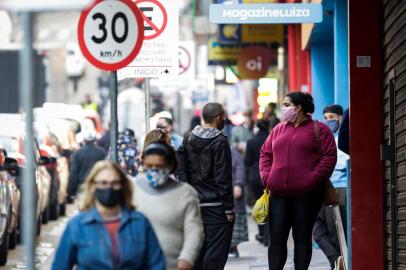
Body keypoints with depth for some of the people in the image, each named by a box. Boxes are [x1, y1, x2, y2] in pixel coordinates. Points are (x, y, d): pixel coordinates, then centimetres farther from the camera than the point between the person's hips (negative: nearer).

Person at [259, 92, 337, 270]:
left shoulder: (319, 129, 1)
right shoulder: (278, 130, 16)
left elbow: (329, 157, -5)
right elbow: (265, 154, 20)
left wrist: (313, 179, -14)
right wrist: (266, 177, 3)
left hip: (306, 194, -4)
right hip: (278, 195, 4)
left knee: (302, 237, 2)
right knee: (276, 238, 0)